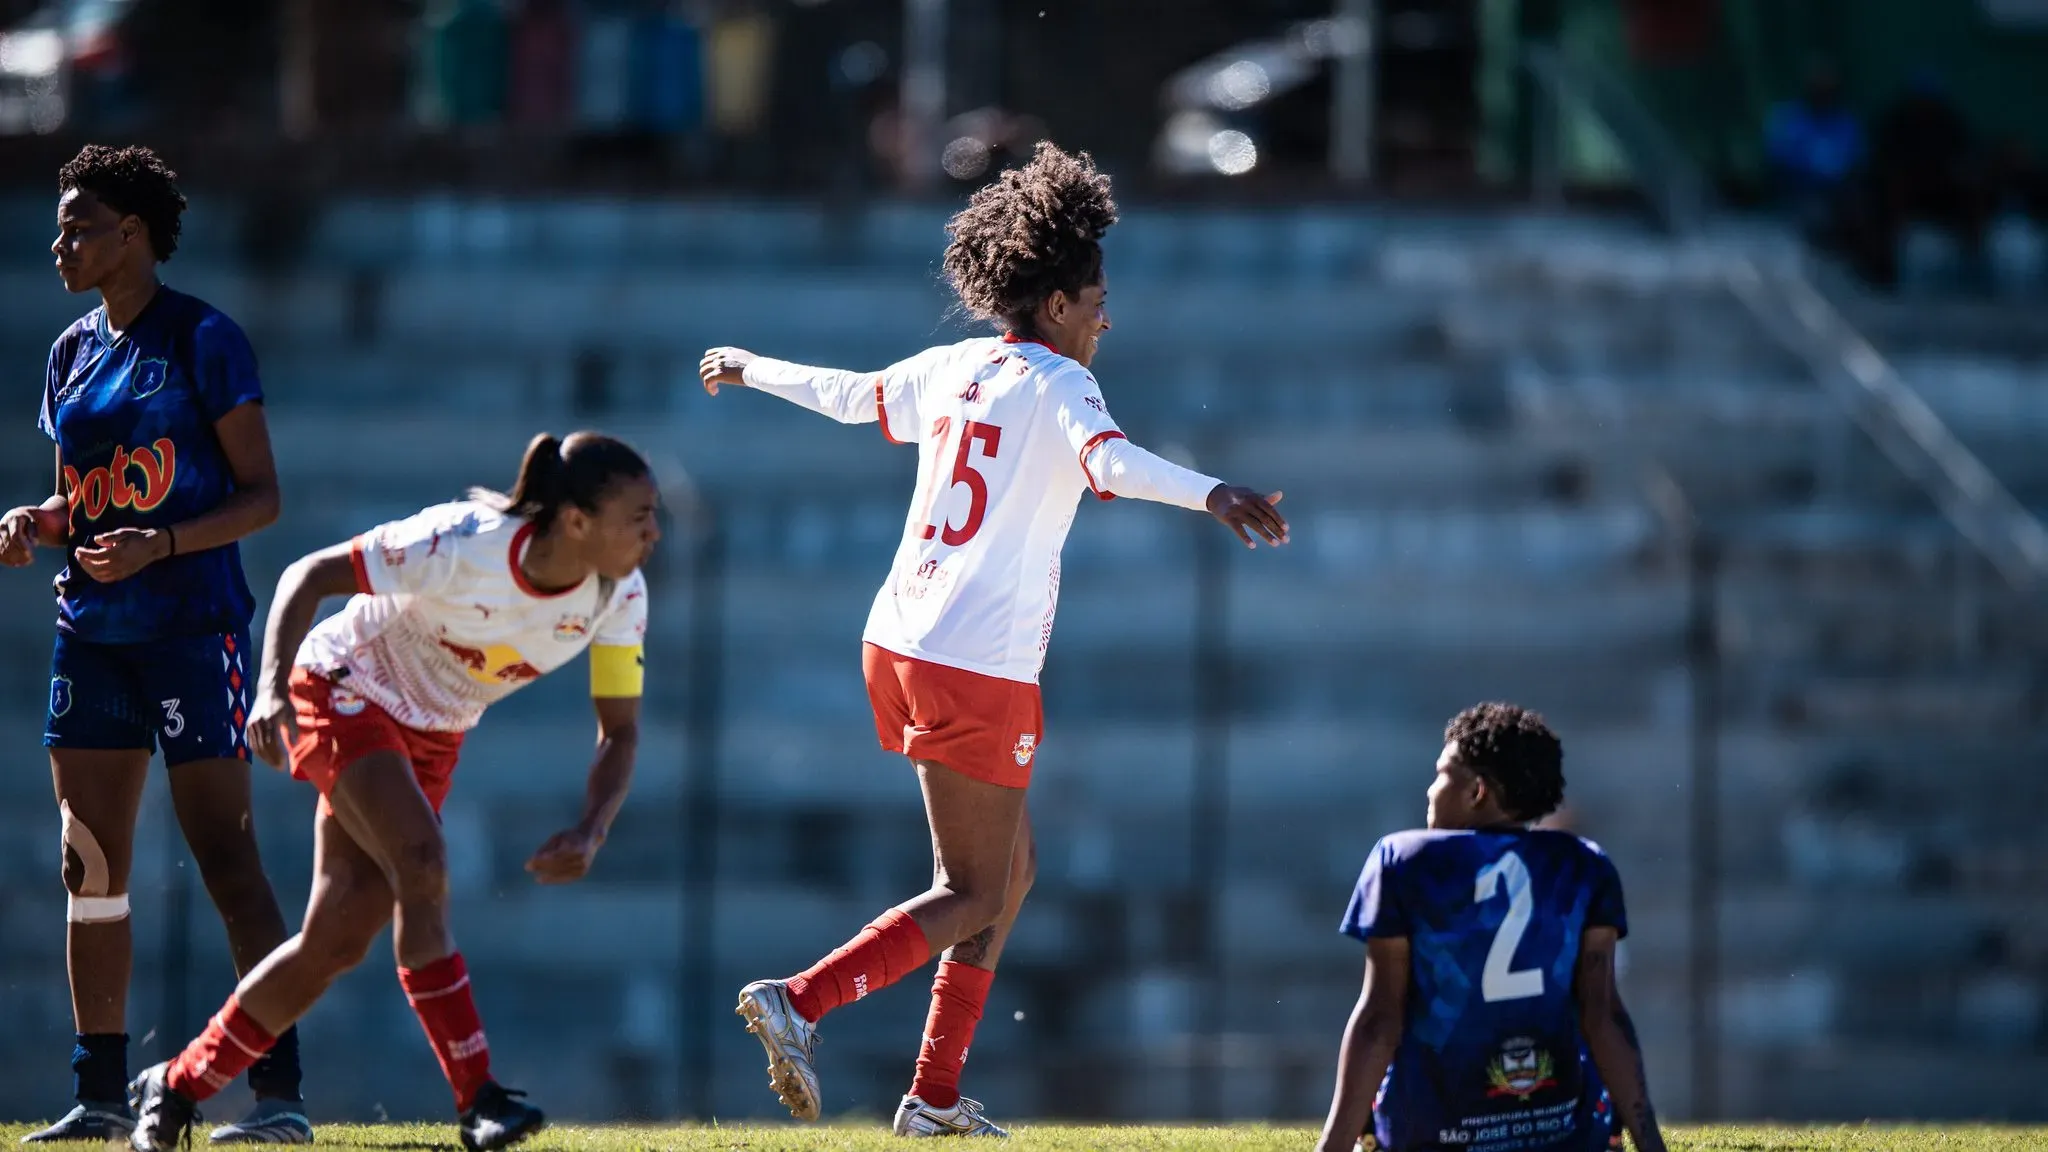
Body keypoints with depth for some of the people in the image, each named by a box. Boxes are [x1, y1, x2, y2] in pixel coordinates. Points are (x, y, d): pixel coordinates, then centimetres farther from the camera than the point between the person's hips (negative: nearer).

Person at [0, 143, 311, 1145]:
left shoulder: (205, 341, -6)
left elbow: (261, 498, -8)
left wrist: (160, 545, -21)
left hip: (191, 624, -7)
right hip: (93, 631, 7)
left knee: (225, 858, -9)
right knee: (90, 869, 4)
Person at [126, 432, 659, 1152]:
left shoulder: (619, 595, -16)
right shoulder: (460, 546, -32)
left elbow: (620, 730, -8)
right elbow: (309, 575, -23)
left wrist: (589, 833, -26)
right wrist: (272, 686, -37)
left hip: (431, 737, 6)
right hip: (343, 692, -6)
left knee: (337, 942, 3)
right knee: (422, 865, -28)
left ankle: (176, 1087, 17)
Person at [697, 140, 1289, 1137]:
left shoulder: (949, 370, 12)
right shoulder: (1055, 386, -9)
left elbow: (848, 395, 31)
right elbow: (1110, 463, -31)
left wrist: (750, 370, 50)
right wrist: (1211, 495, -46)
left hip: (897, 643, 8)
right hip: (978, 665, -8)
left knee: (1009, 867, 18)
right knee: (972, 898, -2)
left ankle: (936, 1096, 17)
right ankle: (800, 1002, -17)